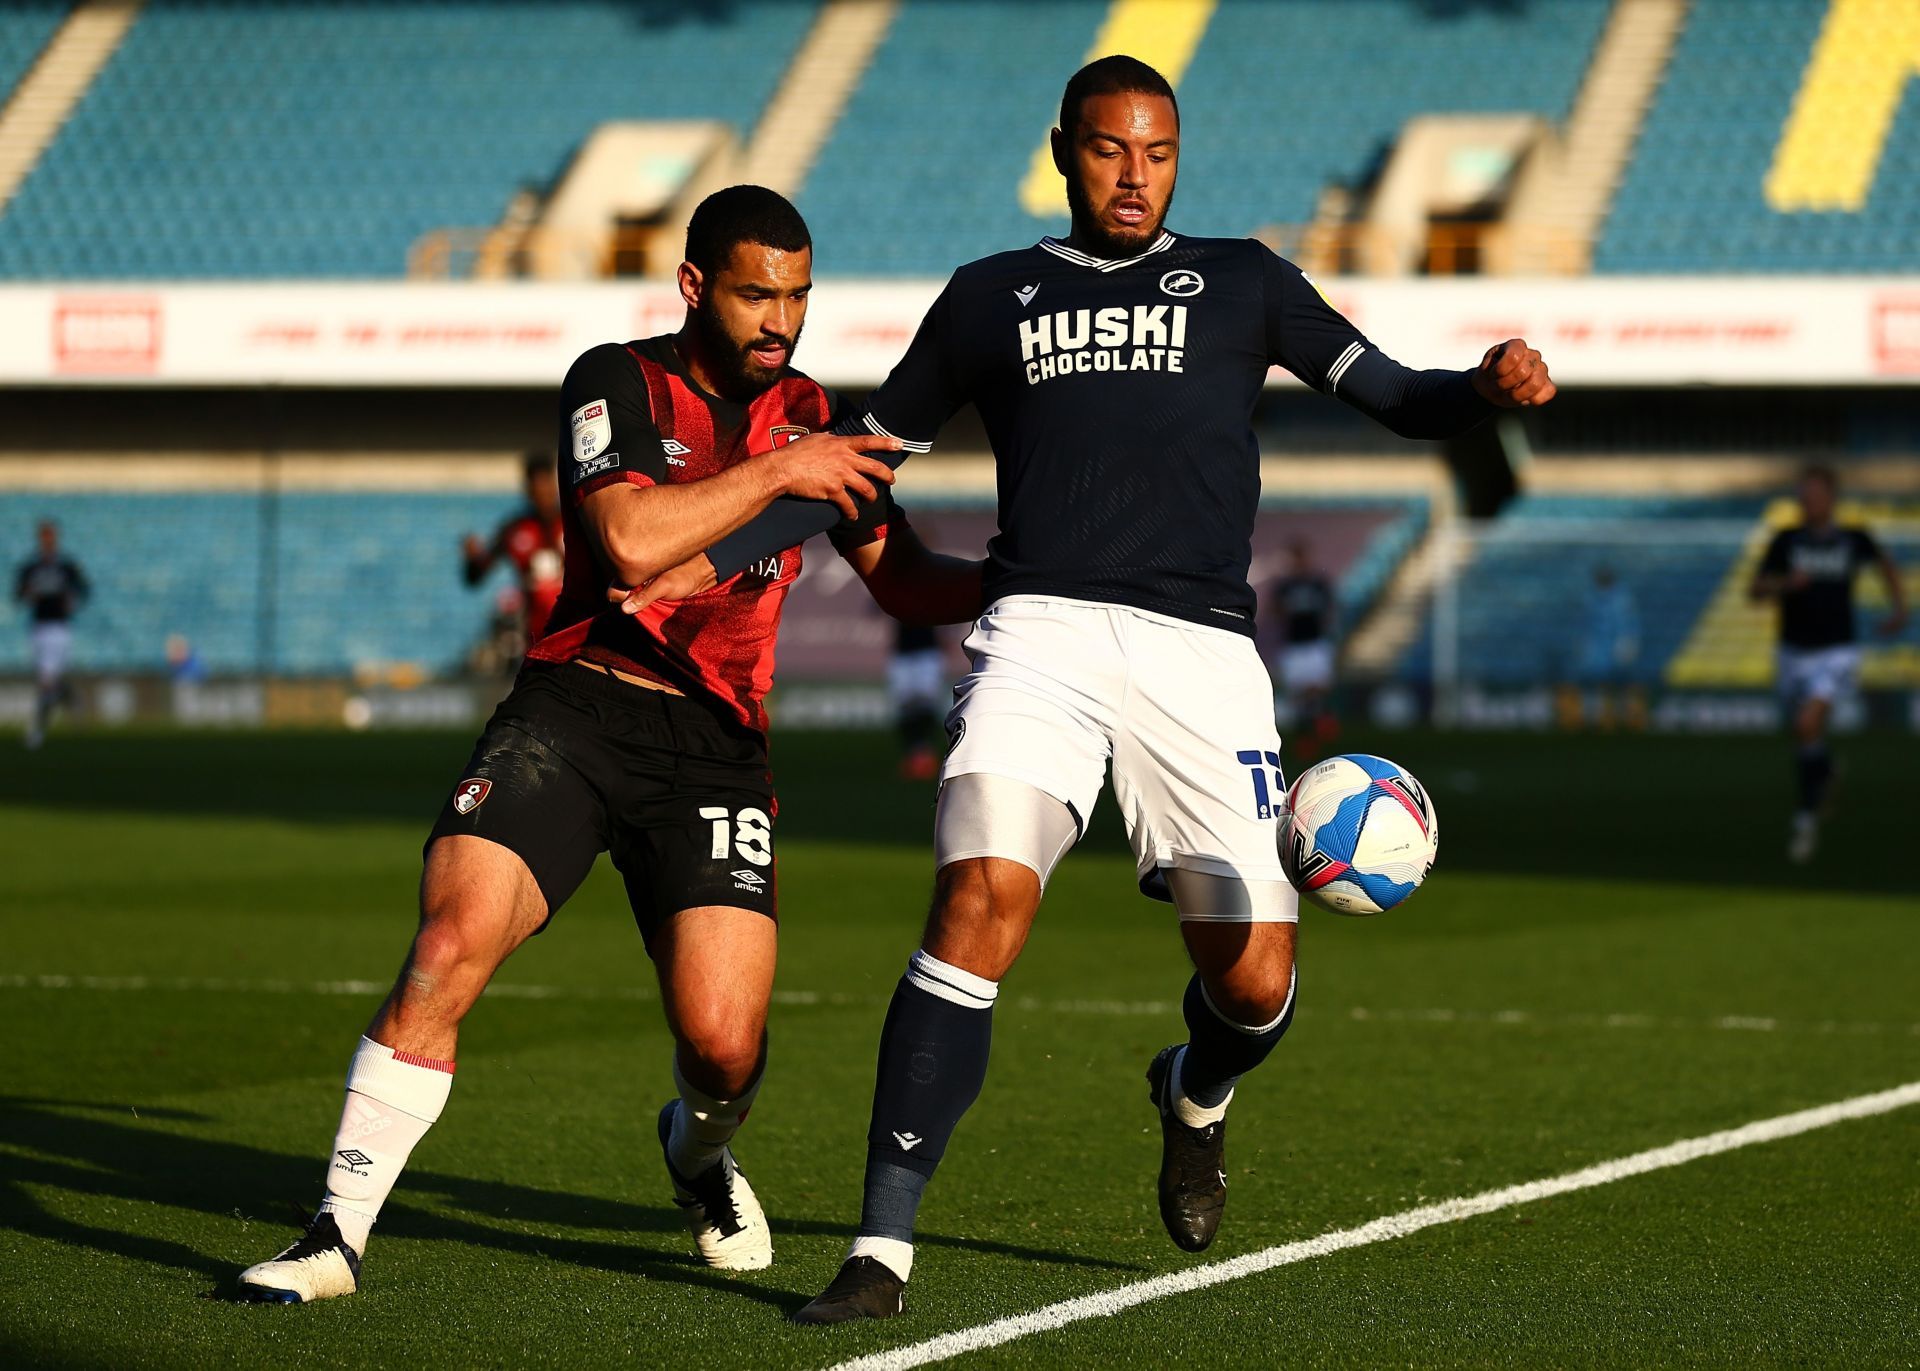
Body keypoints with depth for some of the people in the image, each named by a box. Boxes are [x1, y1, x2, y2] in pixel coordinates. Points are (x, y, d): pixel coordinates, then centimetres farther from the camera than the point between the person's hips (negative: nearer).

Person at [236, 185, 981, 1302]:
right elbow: (631, 541, -18)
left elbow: (903, 580, 18)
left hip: (714, 746, 3)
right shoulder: (620, 383, -1)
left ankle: (701, 1153, 26)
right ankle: (338, 1235, -14)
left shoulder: (811, 416, 12)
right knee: (450, 946, -23)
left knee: (725, 1043, -13)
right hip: (575, 711, -2)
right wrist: (777, 473, -13)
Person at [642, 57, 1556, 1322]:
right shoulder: (990, 298, 18)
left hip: (1200, 647, 1)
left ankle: (1195, 1099, 36)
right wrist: (693, 562, 13)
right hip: (1041, 633, -1)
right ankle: (884, 1248, -21)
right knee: (983, 903, -24)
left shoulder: (1240, 282, 17)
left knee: (1255, 985, -3)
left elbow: (1398, 400, 11)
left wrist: (1491, 385, -11)